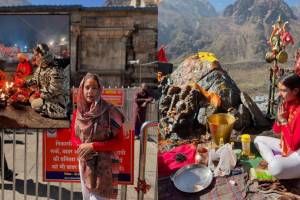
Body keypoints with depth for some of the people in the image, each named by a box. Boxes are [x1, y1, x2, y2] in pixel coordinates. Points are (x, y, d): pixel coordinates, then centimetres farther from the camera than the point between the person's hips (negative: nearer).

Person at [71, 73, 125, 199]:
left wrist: (93, 146, -19)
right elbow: (73, 137, 11)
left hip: (104, 164, -5)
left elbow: (119, 141, -12)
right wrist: (82, 146, -10)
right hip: (84, 163, 5)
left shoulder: (109, 112, -13)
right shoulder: (78, 112, 2)